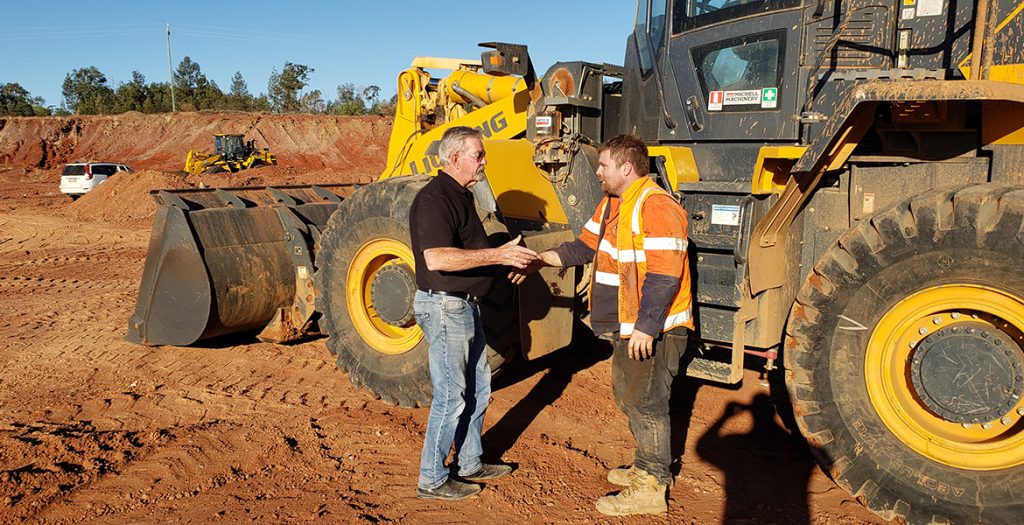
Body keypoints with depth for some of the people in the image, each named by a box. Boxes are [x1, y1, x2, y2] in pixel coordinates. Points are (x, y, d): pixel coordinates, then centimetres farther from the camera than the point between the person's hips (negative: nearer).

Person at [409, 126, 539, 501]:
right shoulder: (434, 199, -19)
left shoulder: (461, 195, 14)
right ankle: (432, 480, 13)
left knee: (477, 389, 18)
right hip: (444, 307, -10)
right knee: (451, 397, -2)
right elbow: (436, 258, -33)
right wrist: (498, 254, -32)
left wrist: (510, 257, 13)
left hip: (465, 306, 10)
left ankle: (469, 464, 33)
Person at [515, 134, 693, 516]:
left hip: (653, 330, -10)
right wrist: (542, 259, 7)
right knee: (627, 395, 20)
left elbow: (665, 274, -26)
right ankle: (646, 467, 37)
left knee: (645, 402, -1)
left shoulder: (656, 207, -21)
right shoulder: (612, 204, 12)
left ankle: (652, 488, 12)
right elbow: (585, 246, 18)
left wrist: (646, 327, -26)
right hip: (626, 327, 10)